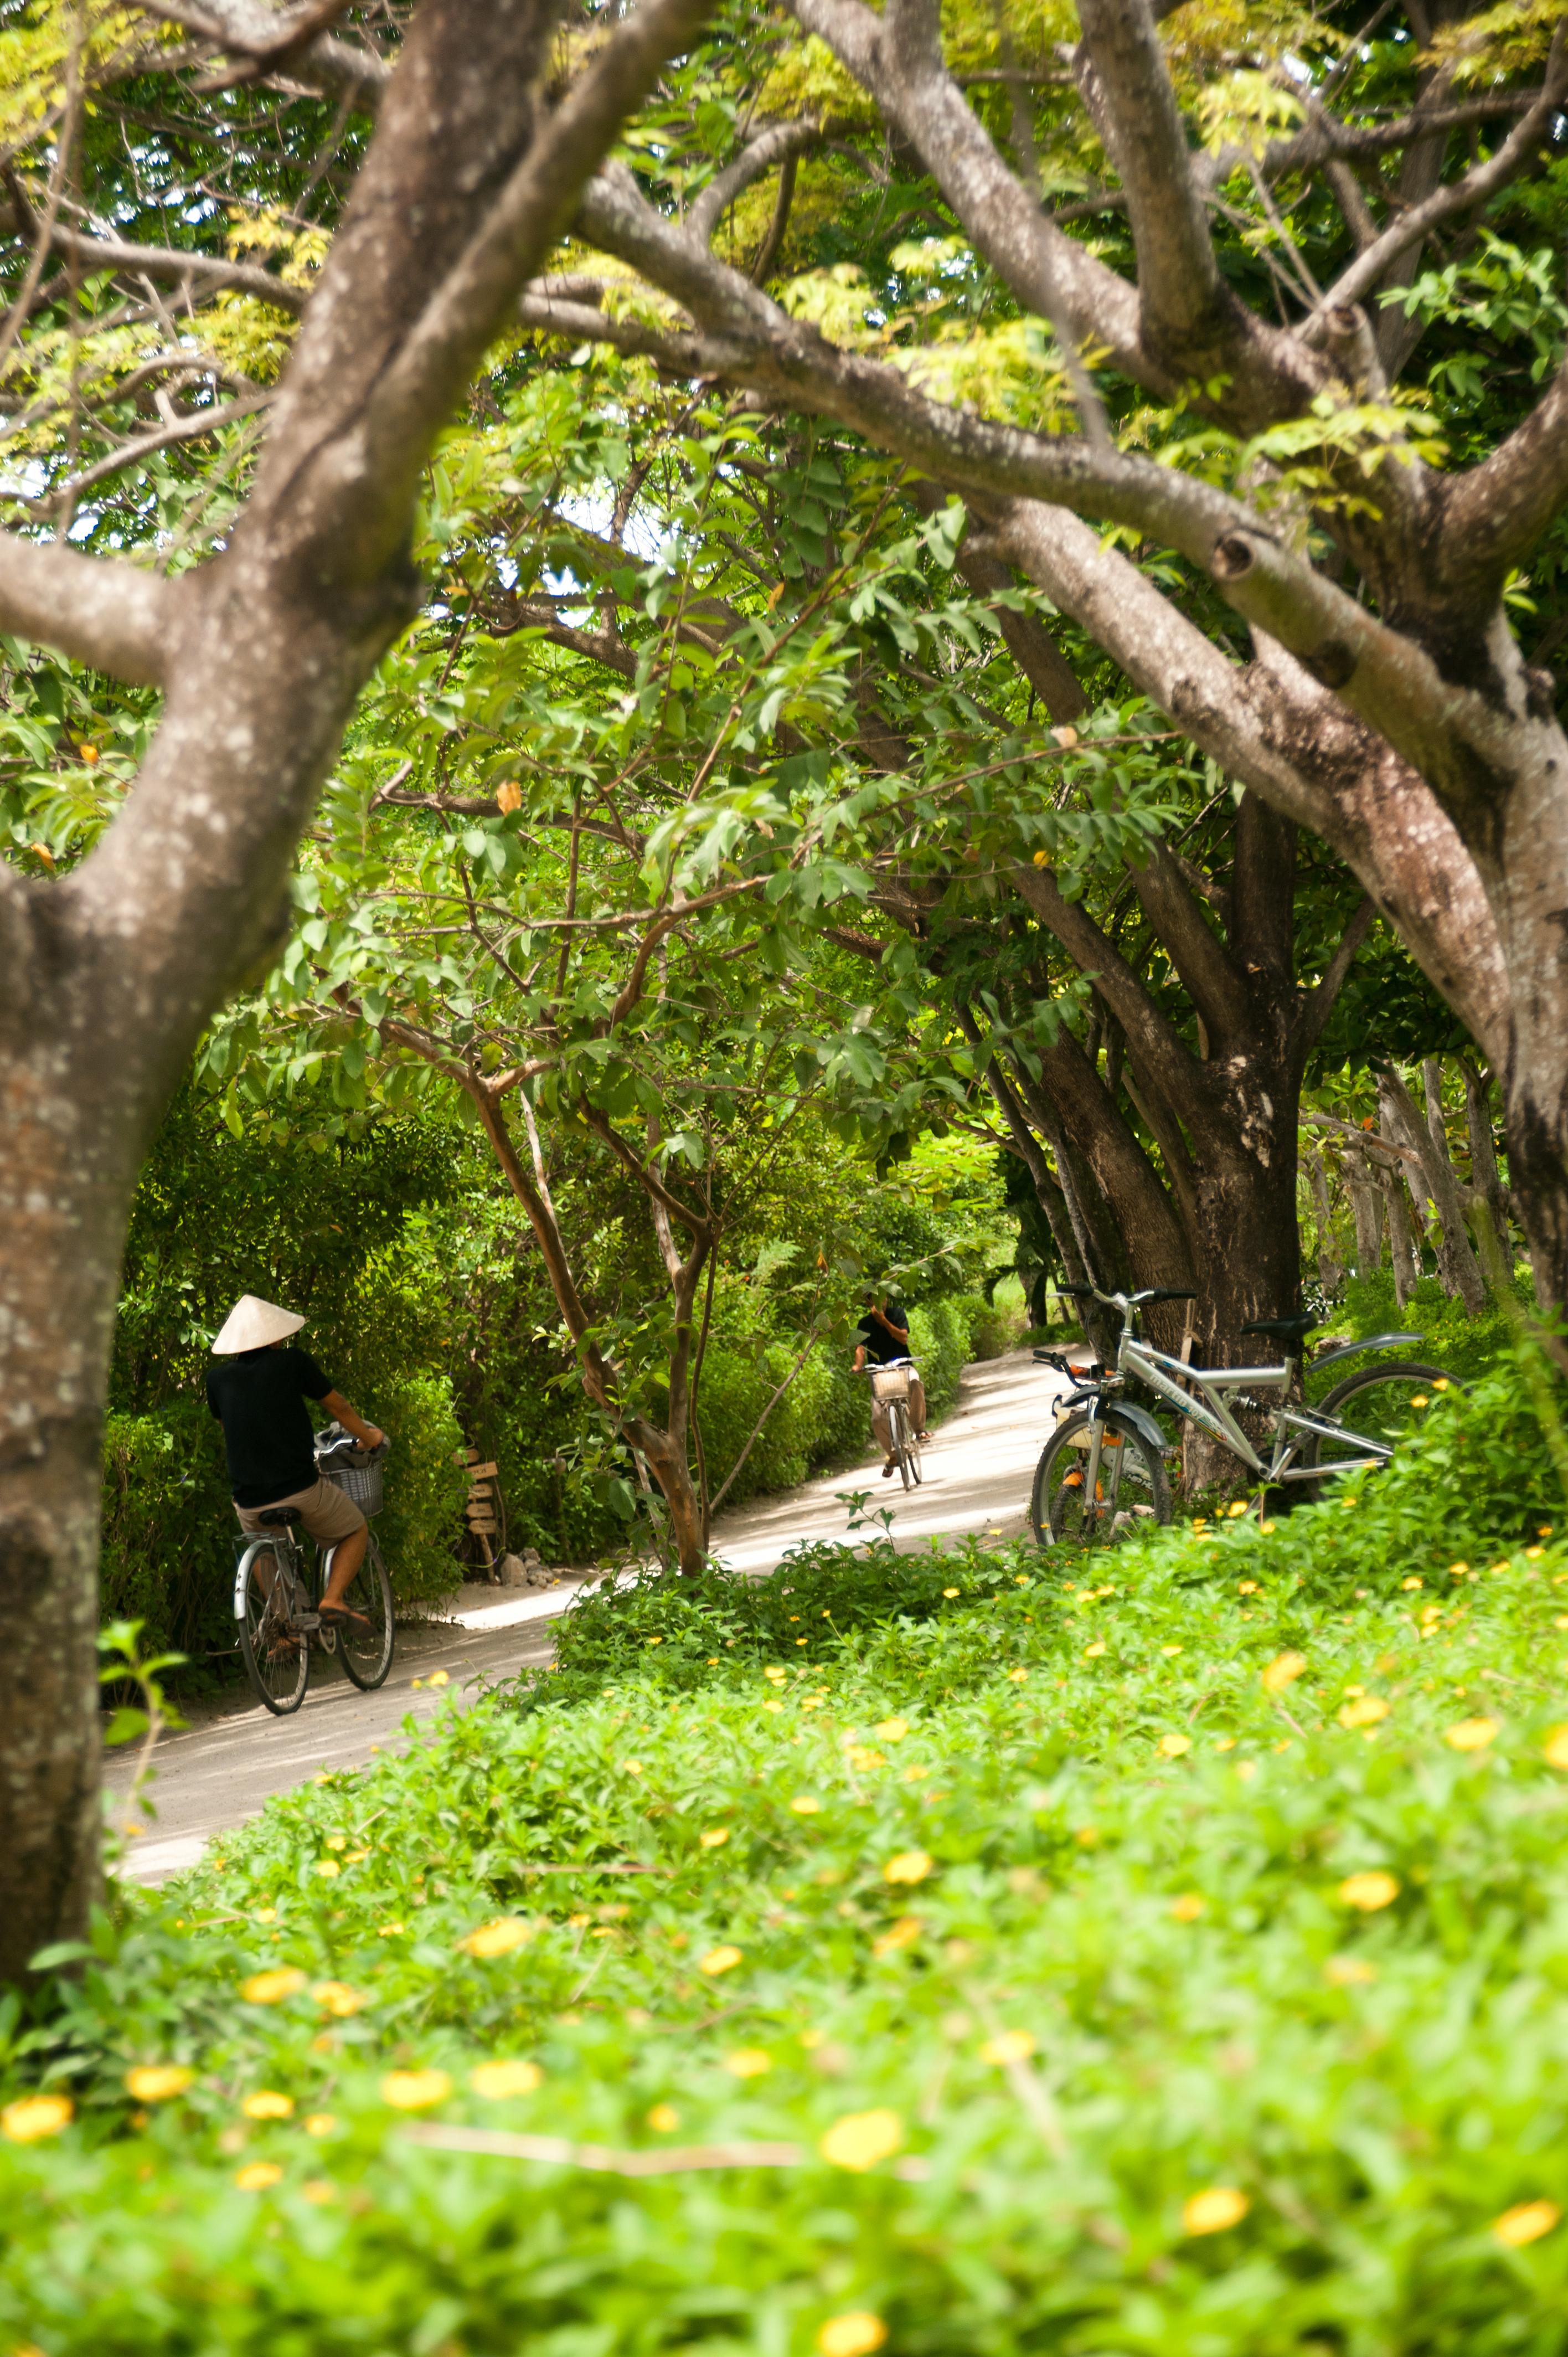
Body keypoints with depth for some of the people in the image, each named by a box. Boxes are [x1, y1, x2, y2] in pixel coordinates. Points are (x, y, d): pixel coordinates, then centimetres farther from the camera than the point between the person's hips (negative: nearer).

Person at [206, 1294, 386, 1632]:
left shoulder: (218, 1380, 5)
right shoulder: (293, 1362, -3)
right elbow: (338, 1407, 10)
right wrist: (368, 1437, 29)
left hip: (250, 1504, 3)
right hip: (302, 1491, -3)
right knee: (356, 1531, 21)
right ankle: (333, 1599, 0)